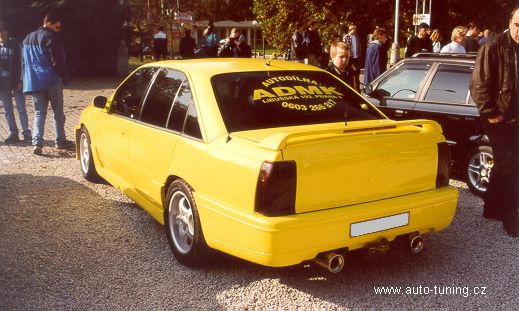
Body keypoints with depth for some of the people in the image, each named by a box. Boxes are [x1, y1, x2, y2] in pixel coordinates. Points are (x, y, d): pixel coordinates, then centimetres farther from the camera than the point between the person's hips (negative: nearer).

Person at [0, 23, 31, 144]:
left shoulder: (14, 45, 0)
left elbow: (18, 63, -3)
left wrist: (18, 80, -10)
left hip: (15, 81, -3)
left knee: (21, 108, -1)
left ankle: (26, 132, 3)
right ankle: (13, 133, 12)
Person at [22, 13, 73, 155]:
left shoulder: (28, 39, 16)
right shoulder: (50, 37, -9)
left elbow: (25, 62, 19)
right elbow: (57, 60, -14)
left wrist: (28, 80, 21)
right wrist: (64, 77, -5)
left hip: (33, 81, 6)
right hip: (51, 80, -6)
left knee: (39, 113, 6)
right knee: (58, 111, 6)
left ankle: (37, 142, -7)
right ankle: (60, 141, 12)